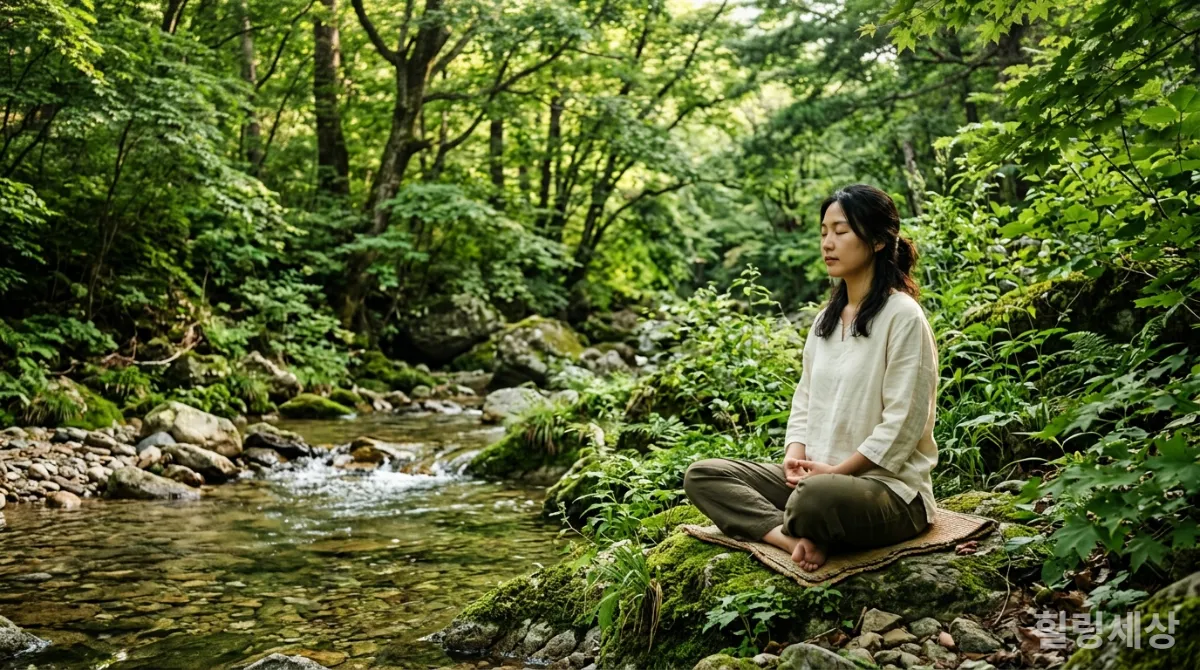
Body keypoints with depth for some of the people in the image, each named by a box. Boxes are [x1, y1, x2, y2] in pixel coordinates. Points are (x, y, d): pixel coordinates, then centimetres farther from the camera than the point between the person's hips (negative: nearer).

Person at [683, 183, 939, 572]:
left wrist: (837, 471, -16)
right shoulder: (826, 319, 14)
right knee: (702, 475, -5)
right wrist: (796, 454, -4)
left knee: (816, 498, -41)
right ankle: (794, 539, -25)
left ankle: (802, 536, -6)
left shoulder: (902, 316, -10)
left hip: (889, 488, -8)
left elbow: (901, 424, -15)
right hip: (816, 476, 8)